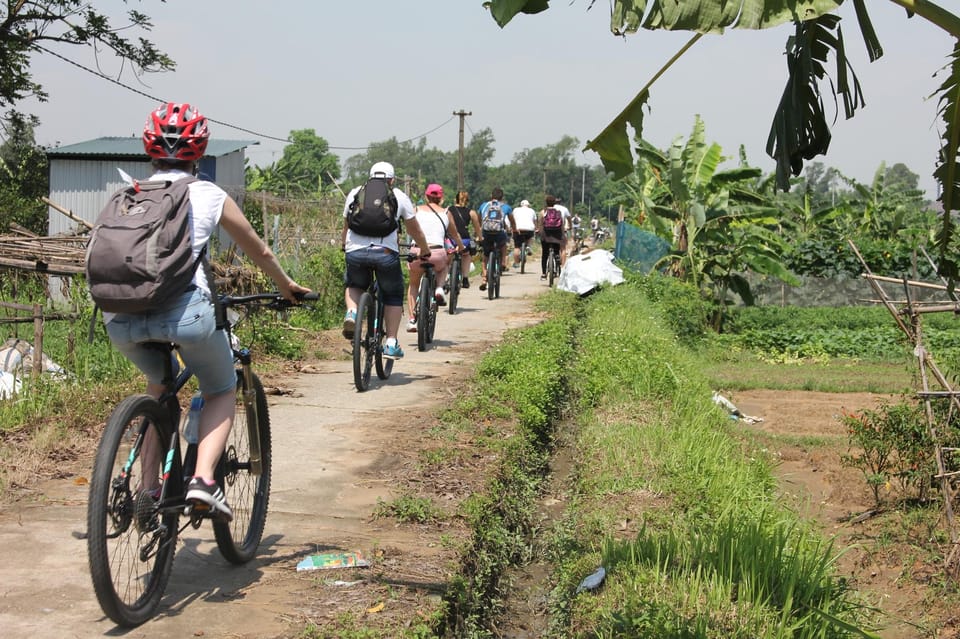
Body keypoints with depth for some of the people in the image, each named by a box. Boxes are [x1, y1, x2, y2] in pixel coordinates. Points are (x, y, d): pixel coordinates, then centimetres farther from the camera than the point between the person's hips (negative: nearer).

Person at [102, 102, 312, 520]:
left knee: (158, 386, 32)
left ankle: (149, 490, 25)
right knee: (222, 392, 22)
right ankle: (203, 479, -1)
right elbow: (260, 253, 26)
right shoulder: (209, 196, 14)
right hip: (185, 309, -3)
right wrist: (288, 288, 44)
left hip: (121, 316, 4)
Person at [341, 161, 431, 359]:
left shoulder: (355, 193, 20)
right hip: (385, 252, -2)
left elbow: (346, 225, 28)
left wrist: (344, 245, 46)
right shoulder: (399, 196, 15)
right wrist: (425, 250, 37)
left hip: (355, 251, 2)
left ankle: (351, 312, 0)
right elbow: (414, 229, 21)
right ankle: (391, 343, 10)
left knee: (353, 286, 29)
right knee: (393, 296, 17)